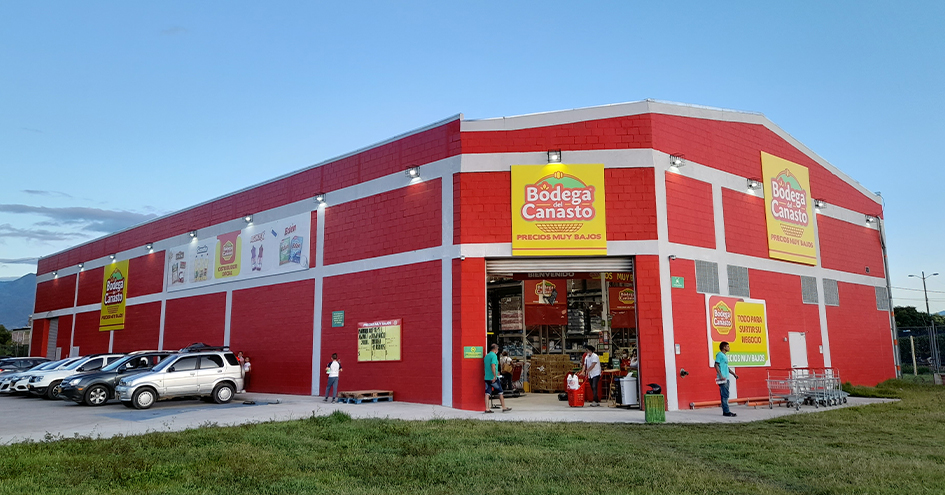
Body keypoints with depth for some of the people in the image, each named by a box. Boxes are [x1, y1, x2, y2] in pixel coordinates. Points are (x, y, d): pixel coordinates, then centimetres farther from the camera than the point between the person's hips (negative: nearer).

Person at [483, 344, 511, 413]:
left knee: (487, 393, 4)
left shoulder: (486, 356, 14)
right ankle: (504, 408, 11)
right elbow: (493, 366, -22)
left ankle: (487, 409, 0)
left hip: (487, 378, 7)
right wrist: (495, 376, -24)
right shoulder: (494, 356, -11)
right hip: (493, 378, -7)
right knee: (500, 392, 4)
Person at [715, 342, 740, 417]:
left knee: (725, 395, 9)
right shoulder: (719, 355, -7)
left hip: (726, 378, 9)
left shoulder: (725, 356, 21)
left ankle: (725, 411, 12)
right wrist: (720, 376, -21)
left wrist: (733, 374, 23)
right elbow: (716, 365, -14)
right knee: (724, 395, -10)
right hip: (722, 379, -9)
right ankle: (726, 411, -10)